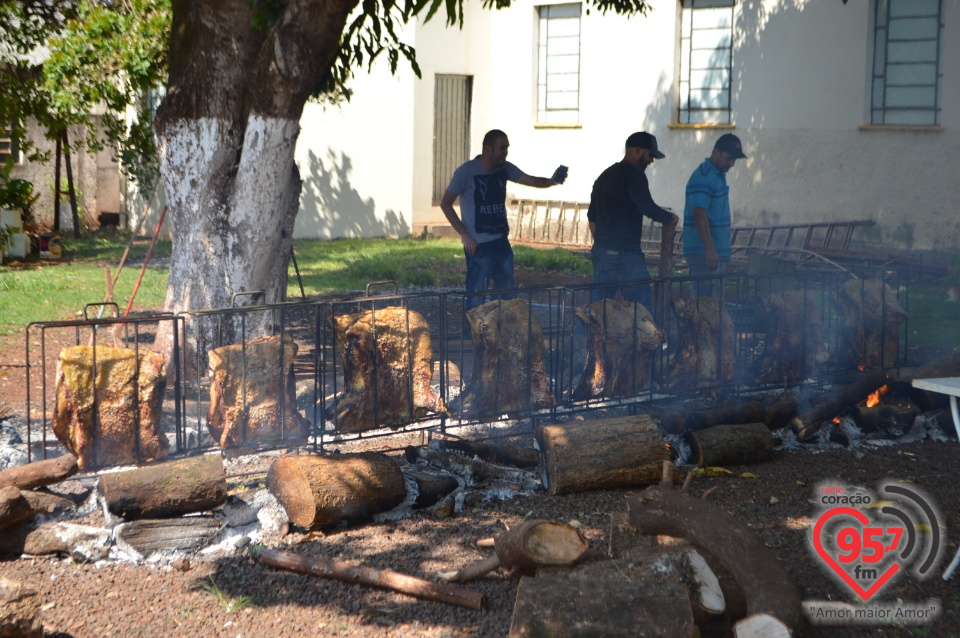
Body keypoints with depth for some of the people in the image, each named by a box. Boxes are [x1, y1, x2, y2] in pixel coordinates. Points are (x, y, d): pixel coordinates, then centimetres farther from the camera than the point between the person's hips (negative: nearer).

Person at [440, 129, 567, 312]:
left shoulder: (504, 168, 5)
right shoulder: (466, 172, -11)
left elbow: (532, 181, 3)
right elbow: (445, 203, -8)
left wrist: (552, 181, -19)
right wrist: (463, 233, -14)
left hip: (502, 242, 6)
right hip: (478, 245, -6)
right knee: (475, 297, -2)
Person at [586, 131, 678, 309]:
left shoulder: (604, 176, 18)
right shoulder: (633, 175, -10)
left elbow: (592, 216, 23)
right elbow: (648, 208, -19)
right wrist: (670, 219, -2)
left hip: (601, 252, 9)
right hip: (625, 254, -8)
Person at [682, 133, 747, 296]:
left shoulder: (719, 175, 16)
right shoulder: (702, 178, -14)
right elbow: (699, 215, -22)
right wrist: (710, 250, -28)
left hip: (716, 253, 10)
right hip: (703, 254, -10)